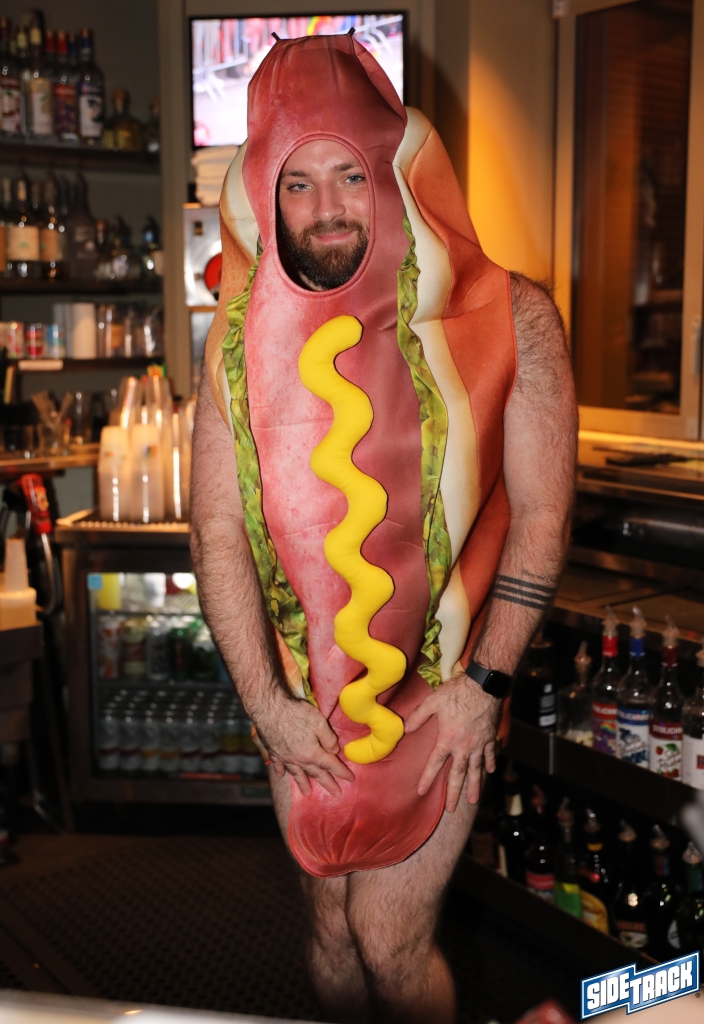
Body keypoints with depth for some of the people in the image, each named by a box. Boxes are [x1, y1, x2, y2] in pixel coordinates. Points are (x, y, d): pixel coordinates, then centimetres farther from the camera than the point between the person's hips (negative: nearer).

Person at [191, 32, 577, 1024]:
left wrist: (483, 685, -11)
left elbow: (541, 515, -8)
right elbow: (218, 531, -3)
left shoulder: (505, 318, -9)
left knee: (391, 942, 2)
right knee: (333, 925, 16)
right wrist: (266, 700, -7)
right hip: (303, 698, 3)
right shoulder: (241, 341, -3)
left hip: (442, 694, -2)